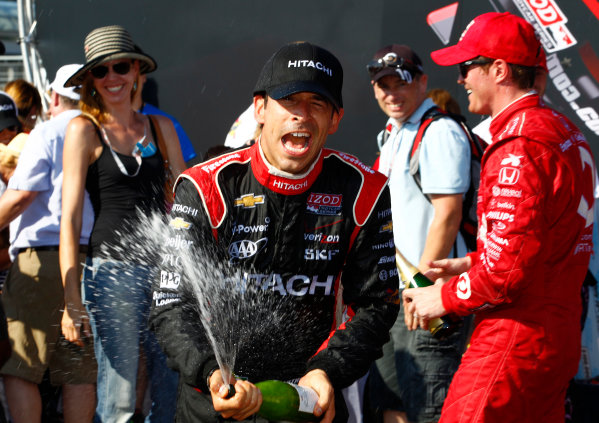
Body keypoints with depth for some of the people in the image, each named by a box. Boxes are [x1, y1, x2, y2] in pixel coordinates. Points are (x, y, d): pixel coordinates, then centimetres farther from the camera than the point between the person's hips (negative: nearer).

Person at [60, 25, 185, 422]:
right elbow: (70, 217, -4)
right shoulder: (84, 130, 0)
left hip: (165, 269, 4)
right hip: (112, 271, -4)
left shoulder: (161, 127, 12)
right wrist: (72, 300, -10)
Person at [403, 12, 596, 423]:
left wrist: (445, 298, -8)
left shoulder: (518, 147, -19)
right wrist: (472, 263, 17)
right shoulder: (563, 129, 13)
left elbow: (510, 267, -22)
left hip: (515, 340, -10)